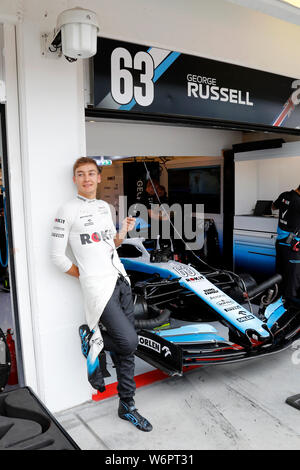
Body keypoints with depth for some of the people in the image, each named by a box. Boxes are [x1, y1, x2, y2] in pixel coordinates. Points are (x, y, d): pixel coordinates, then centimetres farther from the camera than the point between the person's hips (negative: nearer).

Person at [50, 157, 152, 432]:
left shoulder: (104, 206, 14)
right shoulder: (68, 211, -6)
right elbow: (57, 257, -6)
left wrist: (124, 232, 3)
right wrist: (87, 276, -3)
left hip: (121, 281, 7)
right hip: (98, 287, -6)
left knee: (128, 350, 9)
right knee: (128, 341, -17)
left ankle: (127, 407, 24)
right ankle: (92, 339, 15)